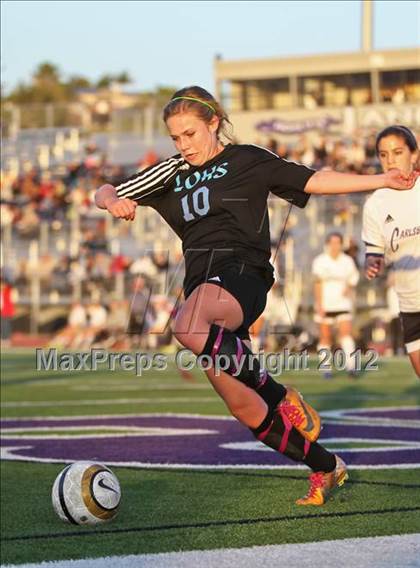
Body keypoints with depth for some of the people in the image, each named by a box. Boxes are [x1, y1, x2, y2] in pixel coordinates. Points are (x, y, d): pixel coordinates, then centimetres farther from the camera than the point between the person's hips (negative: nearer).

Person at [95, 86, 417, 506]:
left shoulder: (246, 160, 9)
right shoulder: (172, 173, 20)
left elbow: (313, 180, 10)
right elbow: (105, 193, 16)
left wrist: (382, 180, 3)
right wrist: (113, 200, -9)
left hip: (242, 273, -6)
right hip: (201, 285, 6)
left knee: (187, 327, -39)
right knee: (243, 408, 1)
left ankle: (281, 397, -24)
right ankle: (327, 468, 19)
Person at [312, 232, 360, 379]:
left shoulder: (348, 261, 8)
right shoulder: (320, 261, 1)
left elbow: (352, 281, 14)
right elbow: (318, 284, -3)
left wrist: (349, 288, -9)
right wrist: (319, 304, -11)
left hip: (343, 304, 1)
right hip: (325, 304, -1)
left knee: (346, 332, -13)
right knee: (325, 336, 2)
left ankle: (350, 365, -20)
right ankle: (326, 368, 8)